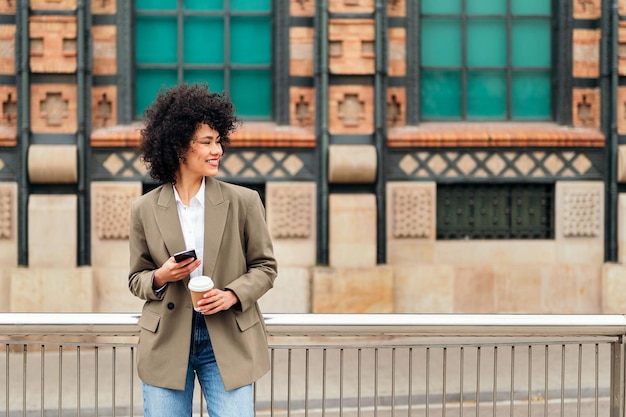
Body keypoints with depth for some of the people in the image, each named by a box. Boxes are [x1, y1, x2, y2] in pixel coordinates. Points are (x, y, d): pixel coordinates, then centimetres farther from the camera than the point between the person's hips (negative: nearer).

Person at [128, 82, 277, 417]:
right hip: (166, 343, 1)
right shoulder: (145, 209, 2)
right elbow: (136, 278, 10)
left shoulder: (243, 201, 0)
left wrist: (232, 295, -12)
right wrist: (161, 277, -13)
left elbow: (265, 266, 5)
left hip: (227, 341, -1)